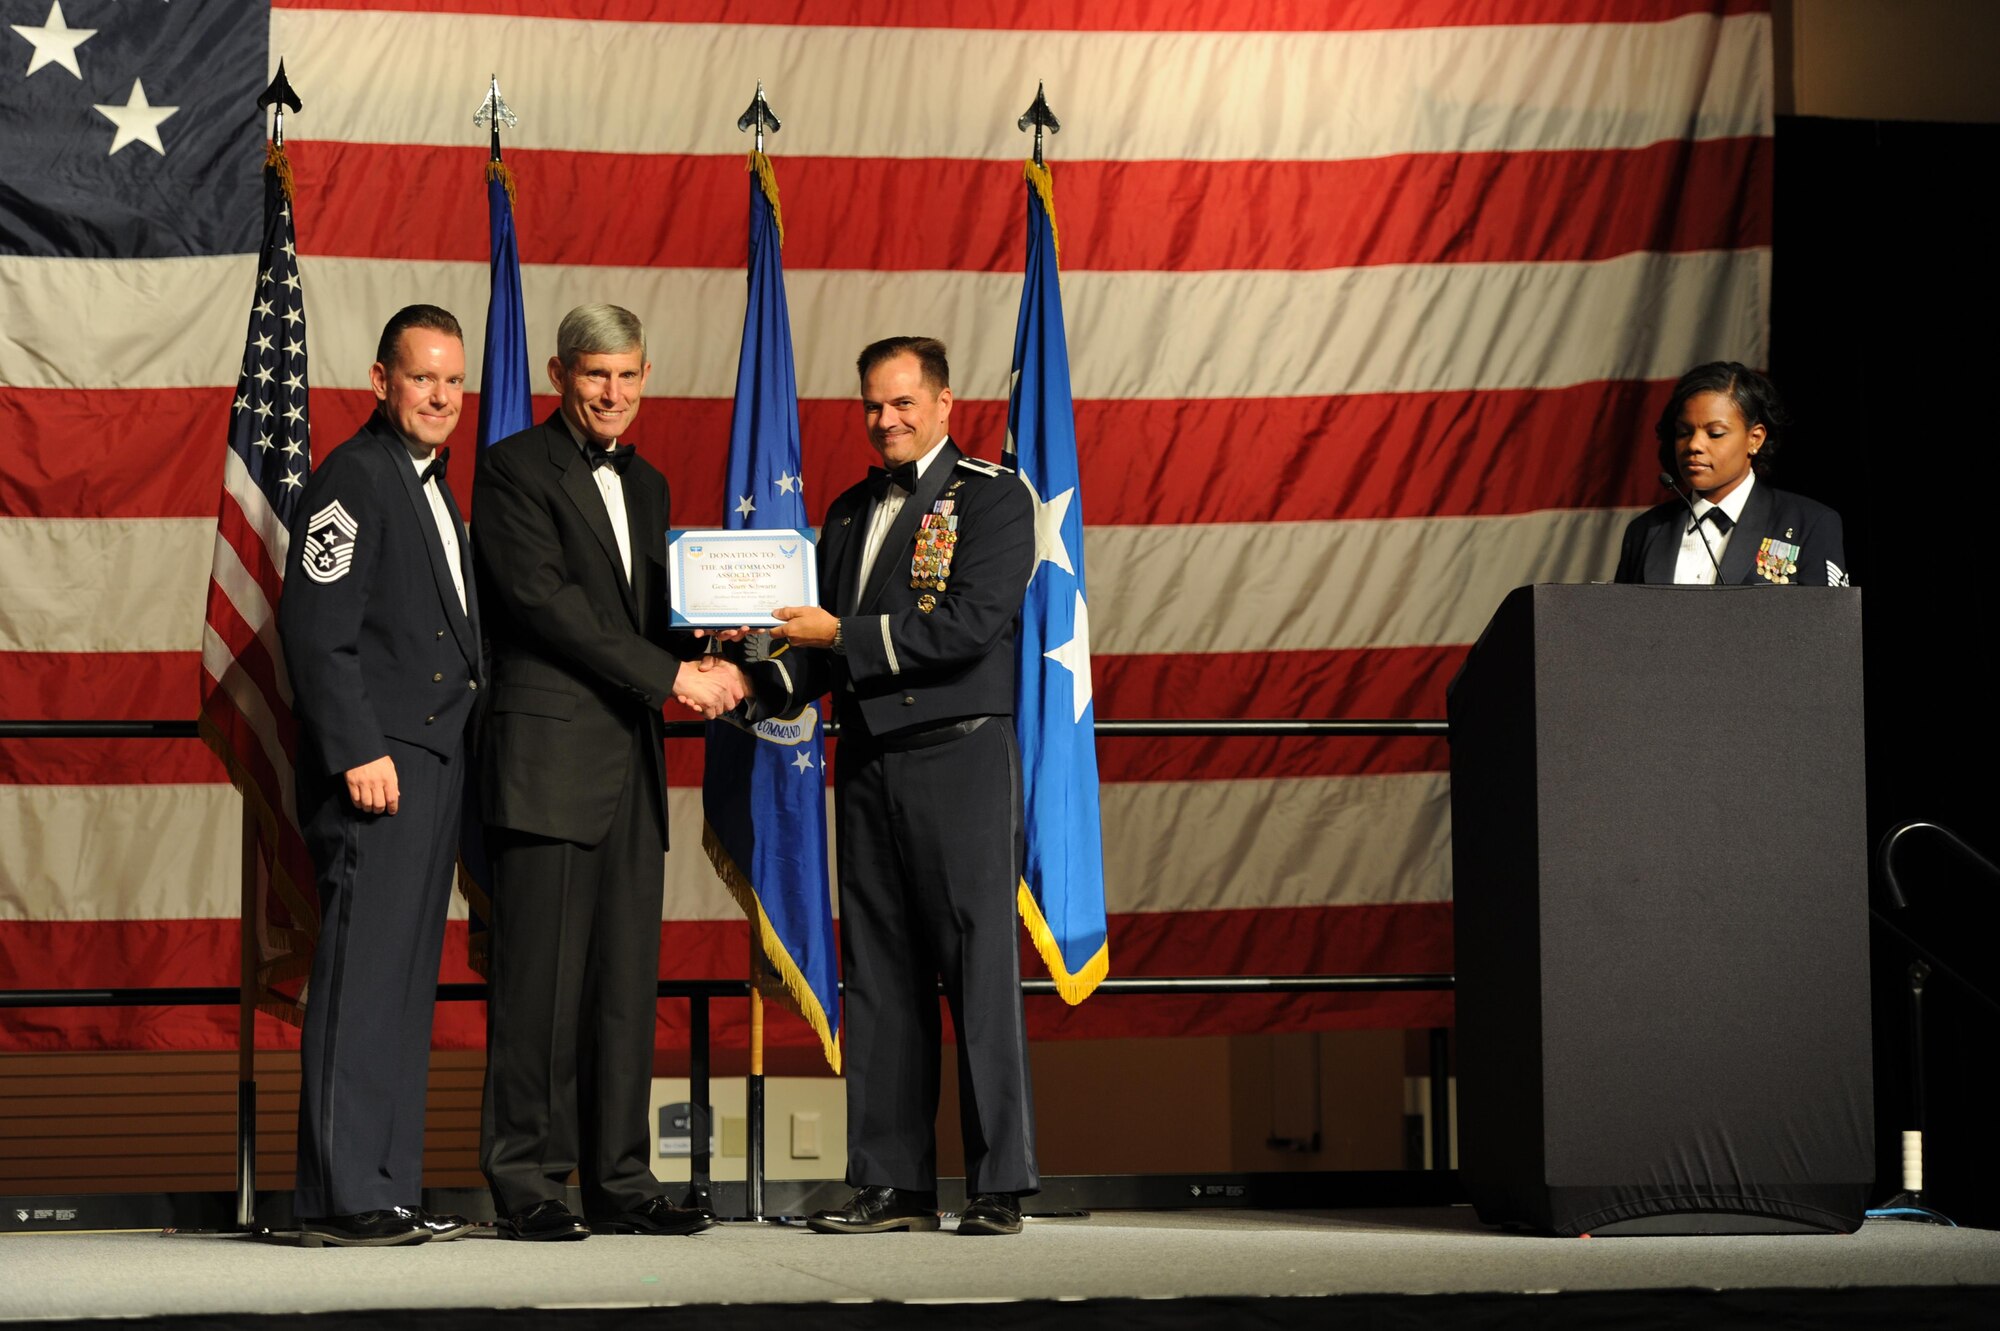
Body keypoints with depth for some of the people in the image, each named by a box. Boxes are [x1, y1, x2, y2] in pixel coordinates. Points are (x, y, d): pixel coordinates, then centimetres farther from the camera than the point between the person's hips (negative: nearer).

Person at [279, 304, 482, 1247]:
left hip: (435, 759, 10)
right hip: (377, 765, -10)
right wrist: (357, 751, -21)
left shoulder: (430, 487, 21)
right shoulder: (354, 477, -8)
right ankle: (342, 1198, -9)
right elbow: (316, 628, -16)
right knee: (360, 976, -10)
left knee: (405, 983, 10)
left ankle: (390, 1191, 14)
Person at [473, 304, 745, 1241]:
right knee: (542, 979, -6)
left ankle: (620, 1184, 11)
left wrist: (704, 666, 1)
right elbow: (544, 600, -12)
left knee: (627, 980, 6)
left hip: (631, 760, 7)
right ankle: (526, 1186, 0)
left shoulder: (645, 485, 21)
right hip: (549, 757, -7)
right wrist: (670, 677, -14)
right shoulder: (514, 468, -2)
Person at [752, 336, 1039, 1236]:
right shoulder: (850, 513, 19)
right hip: (868, 765, 6)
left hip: (959, 757, -6)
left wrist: (843, 634, -13)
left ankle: (1000, 1186, -2)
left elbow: (971, 625, -13)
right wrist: (759, 685, 1)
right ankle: (893, 1184, 9)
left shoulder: (992, 498, -1)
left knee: (979, 973, -6)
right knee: (878, 976, 5)